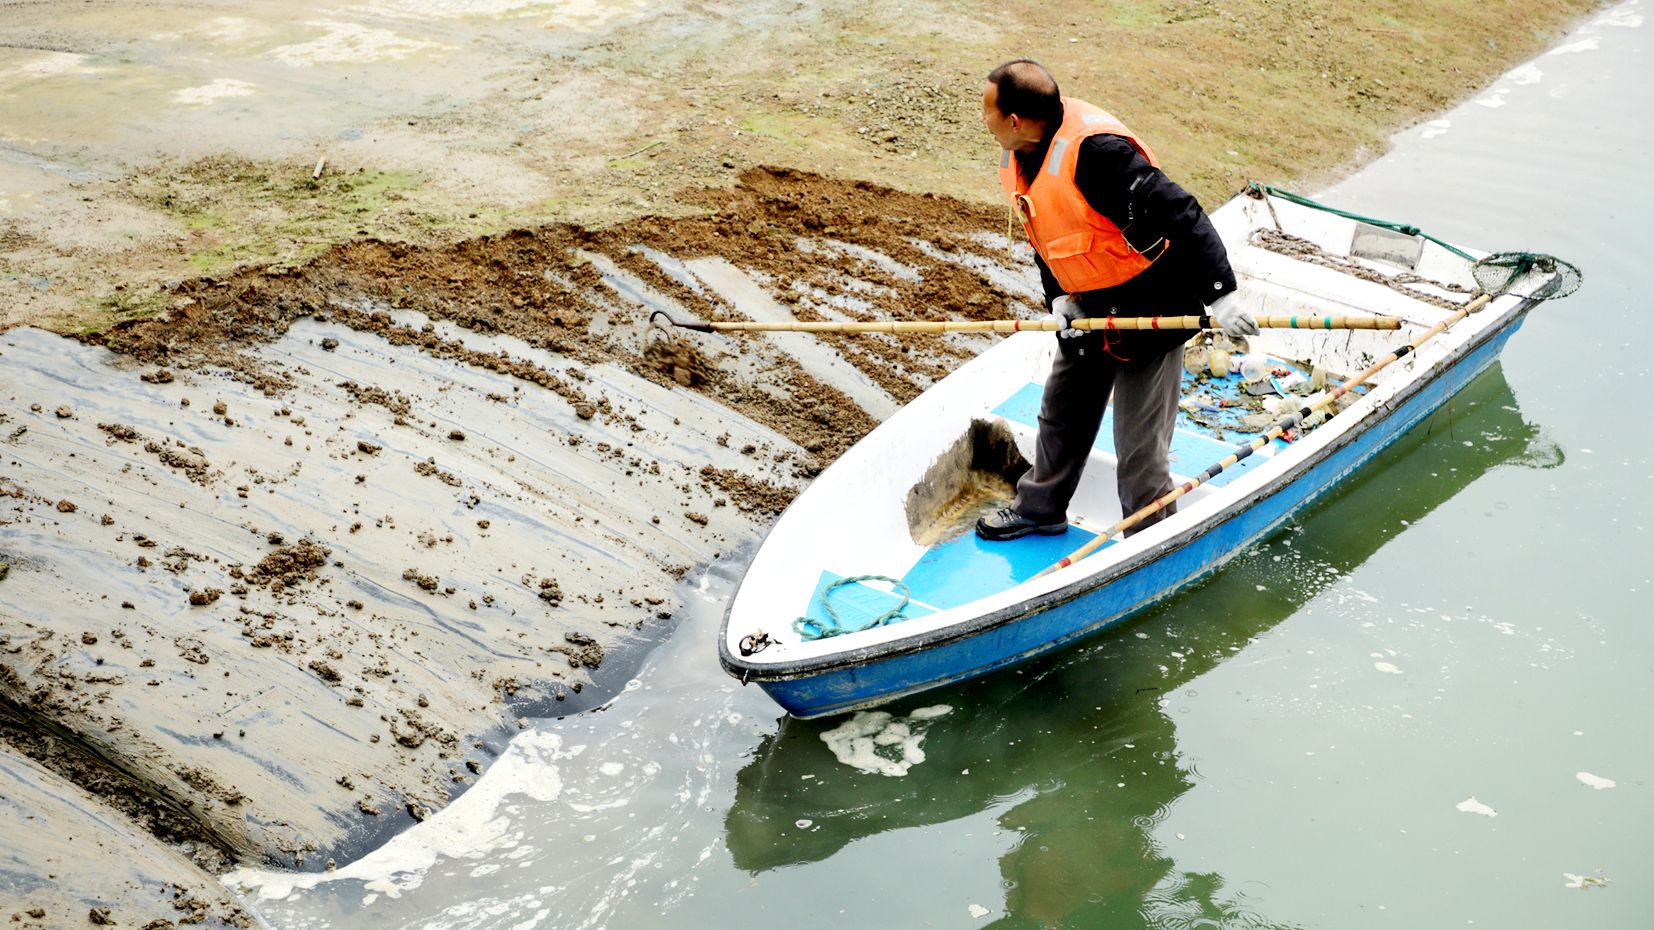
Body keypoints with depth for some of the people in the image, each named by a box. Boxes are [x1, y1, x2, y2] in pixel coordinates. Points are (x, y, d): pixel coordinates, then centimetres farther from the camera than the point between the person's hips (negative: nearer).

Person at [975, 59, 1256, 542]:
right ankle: (1040, 507, 46)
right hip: (1089, 305, 9)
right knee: (1062, 412, 24)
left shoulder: (1095, 150, -32)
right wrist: (1058, 296, -3)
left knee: (1139, 447, -2)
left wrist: (1220, 294, -36)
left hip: (1150, 309, -9)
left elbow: (1178, 215, -33)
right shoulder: (1016, 156, -3)